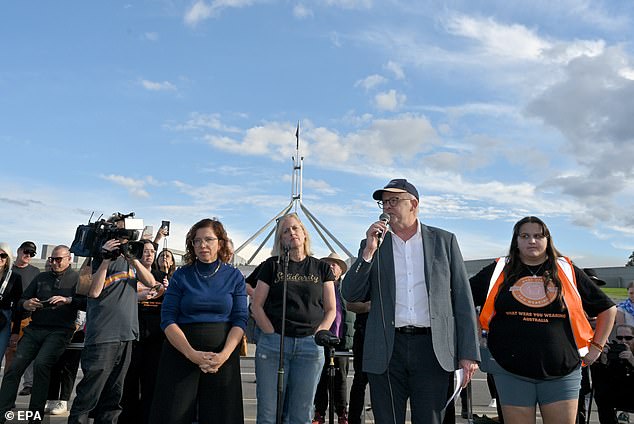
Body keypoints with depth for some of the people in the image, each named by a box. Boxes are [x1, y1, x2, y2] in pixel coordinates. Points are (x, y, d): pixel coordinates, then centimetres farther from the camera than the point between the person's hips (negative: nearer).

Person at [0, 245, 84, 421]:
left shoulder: (77, 278, 5)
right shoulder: (41, 277, 20)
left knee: (41, 363, -24)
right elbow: (21, 301, 20)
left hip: (59, 331, -5)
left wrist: (68, 300, -23)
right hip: (35, 329, 5)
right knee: (14, 367, -10)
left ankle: (35, 415, -13)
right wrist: (27, 304, -3)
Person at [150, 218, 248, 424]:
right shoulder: (181, 275, 2)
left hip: (223, 356, 1)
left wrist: (224, 354, -17)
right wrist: (192, 354, -16)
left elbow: (240, 319, -2)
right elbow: (168, 319, -5)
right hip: (181, 353, 0)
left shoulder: (234, 276, 3)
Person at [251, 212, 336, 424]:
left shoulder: (321, 268, 10)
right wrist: (272, 335, -7)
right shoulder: (272, 265, 7)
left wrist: (317, 335, -5)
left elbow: (330, 309, 9)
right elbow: (256, 305, 4)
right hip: (273, 343, -1)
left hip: (310, 346, 1)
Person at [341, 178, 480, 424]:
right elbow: (350, 295, 1)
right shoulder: (373, 244, 9)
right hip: (386, 350, 1)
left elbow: (462, 299, 4)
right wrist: (369, 251, -10)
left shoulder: (444, 241, 6)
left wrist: (468, 353, -1)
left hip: (433, 349, -1)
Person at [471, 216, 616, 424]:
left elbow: (607, 309, 16)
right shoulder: (499, 271, 4)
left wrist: (596, 347, 10)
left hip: (562, 371, 1)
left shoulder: (567, 271, 7)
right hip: (511, 371, 0)